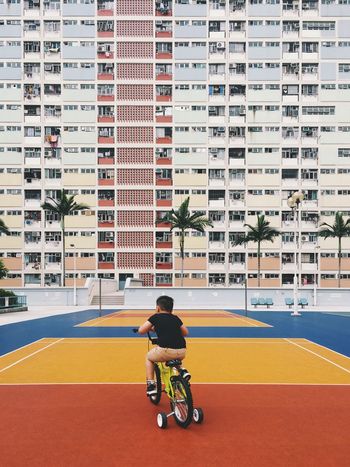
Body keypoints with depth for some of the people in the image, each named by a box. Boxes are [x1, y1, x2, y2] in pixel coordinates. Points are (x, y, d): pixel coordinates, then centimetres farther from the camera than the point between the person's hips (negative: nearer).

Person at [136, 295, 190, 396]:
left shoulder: (155, 317, 6)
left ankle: (151, 385, 17)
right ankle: (182, 370, 20)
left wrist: (151, 328, 24)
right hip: (181, 352, 5)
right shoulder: (176, 318, 18)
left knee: (149, 357, 27)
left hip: (166, 351, -5)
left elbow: (141, 331, 4)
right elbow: (186, 332, 25)